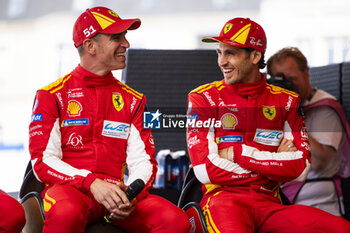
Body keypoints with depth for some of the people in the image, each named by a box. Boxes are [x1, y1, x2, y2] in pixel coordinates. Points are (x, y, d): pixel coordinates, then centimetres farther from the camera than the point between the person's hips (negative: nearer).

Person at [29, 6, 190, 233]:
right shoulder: (53, 95, 7)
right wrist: (91, 183, -19)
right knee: (67, 214, -41)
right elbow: (43, 160, -3)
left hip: (116, 192, 4)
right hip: (69, 188, -3)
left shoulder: (133, 100, 17)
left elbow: (143, 161, 11)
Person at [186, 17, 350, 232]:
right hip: (224, 196, -3)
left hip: (269, 204, 3)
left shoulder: (285, 101, 14)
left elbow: (300, 169, 1)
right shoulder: (204, 98, 7)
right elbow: (206, 170, -5)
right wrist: (275, 161, 0)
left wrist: (238, 153, -5)